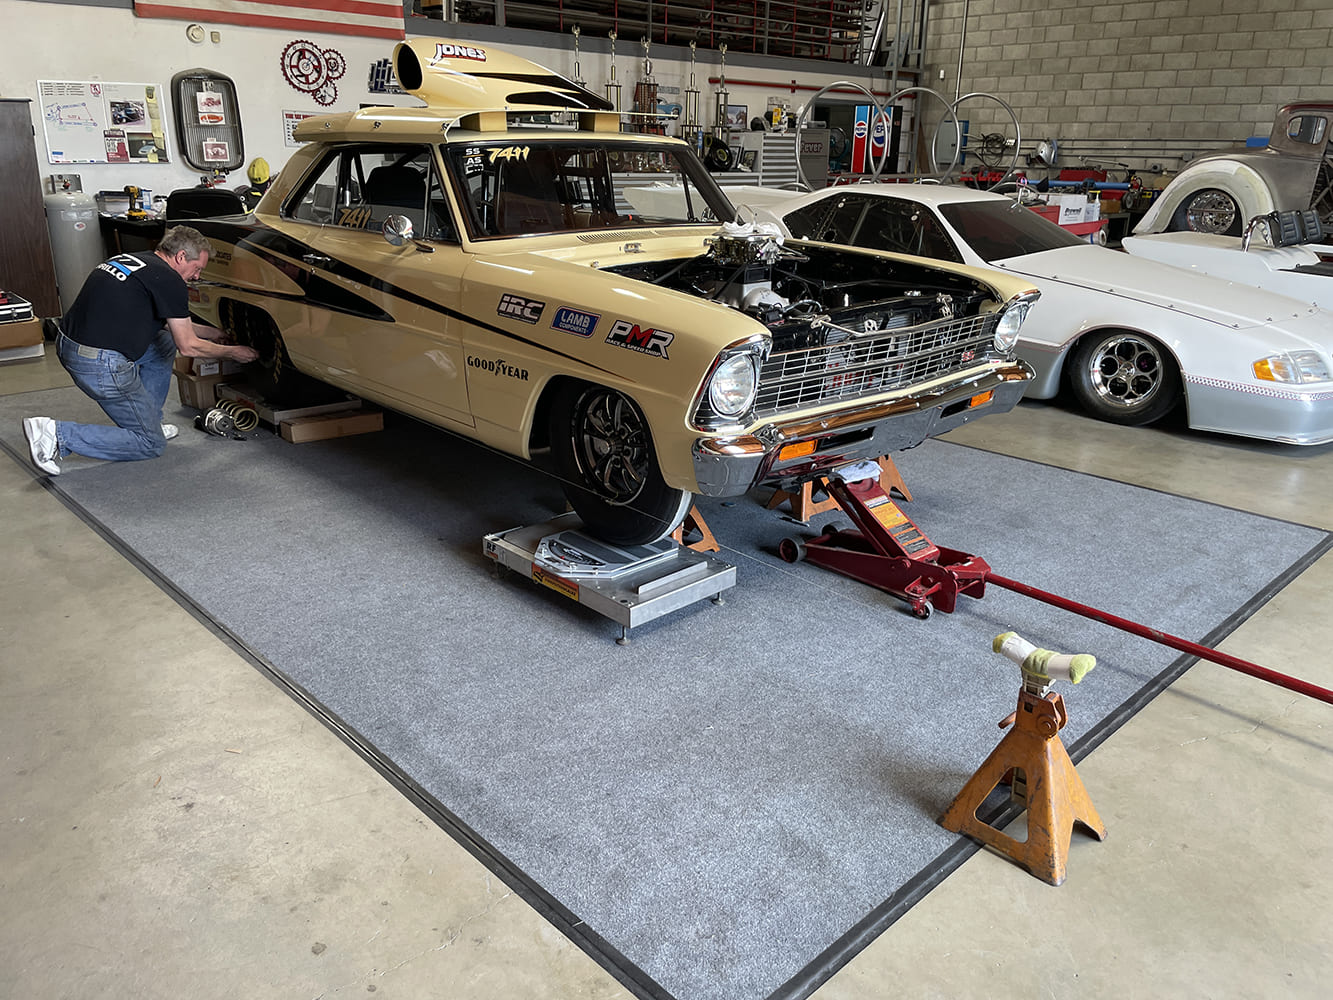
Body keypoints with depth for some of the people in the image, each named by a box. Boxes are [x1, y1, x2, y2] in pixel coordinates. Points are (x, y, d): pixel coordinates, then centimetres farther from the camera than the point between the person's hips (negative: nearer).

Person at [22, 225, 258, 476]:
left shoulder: (130, 259, 17)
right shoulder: (169, 281, -10)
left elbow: (170, 324, 29)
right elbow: (188, 347, -4)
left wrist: (216, 332, 33)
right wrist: (232, 352, 11)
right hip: (101, 364, -9)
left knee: (165, 342, 25)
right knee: (151, 444, 3)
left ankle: (147, 420, 25)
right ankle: (57, 434, -6)